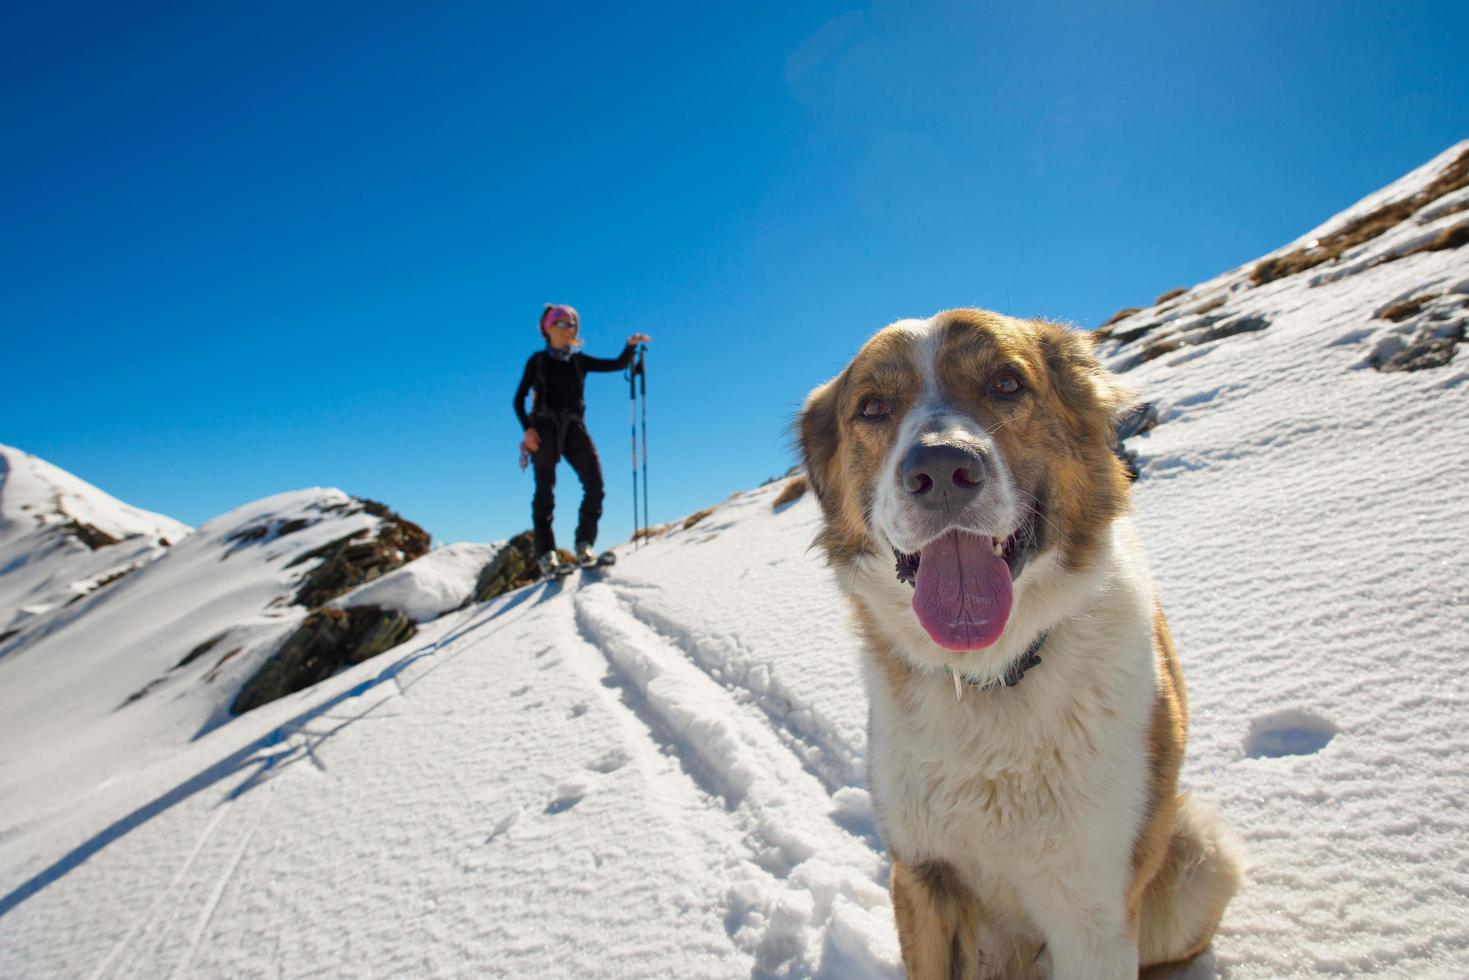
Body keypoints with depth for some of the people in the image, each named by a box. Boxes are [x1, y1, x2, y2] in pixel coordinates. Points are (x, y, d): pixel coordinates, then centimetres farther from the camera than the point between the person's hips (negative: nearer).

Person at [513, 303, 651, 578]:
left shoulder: (580, 361, 15)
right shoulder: (538, 361, 8)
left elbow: (619, 364, 8)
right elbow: (519, 399, 5)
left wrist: (631, 346, -11)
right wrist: (527, 428, -10)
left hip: (573, 426, 3)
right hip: (544, 427, -2)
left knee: (594, 484, -14)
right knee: (545, 490, -8)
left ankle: (584, 544, -5)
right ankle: (546, 553, -6)